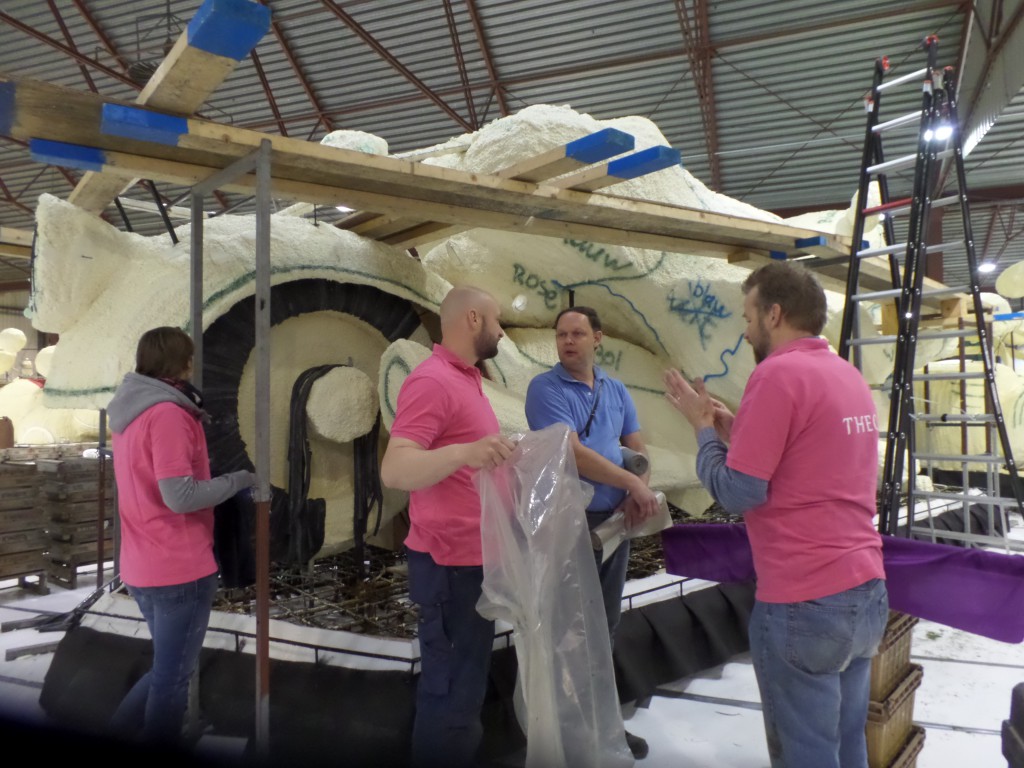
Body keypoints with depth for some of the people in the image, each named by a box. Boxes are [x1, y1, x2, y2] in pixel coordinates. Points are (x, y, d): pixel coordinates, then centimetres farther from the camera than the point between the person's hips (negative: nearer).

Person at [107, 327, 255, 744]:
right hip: (179, 569, -9)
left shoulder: (130, 412, 10)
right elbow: (180, 496, -24)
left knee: (166, 669, 24)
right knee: (173, 677, 6)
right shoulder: (168, 412, -18)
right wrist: (239, 479, -11)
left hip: (142, 568, 9)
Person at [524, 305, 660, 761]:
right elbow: (572, 452, -18)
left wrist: (638, 495, -7)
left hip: (614, 521, 6)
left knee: (606, 625, 16)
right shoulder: (545, 389, -9)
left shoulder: (616, 390, 10)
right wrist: (633, 484, -16)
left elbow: (637, 449, 12)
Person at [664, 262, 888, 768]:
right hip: (867, 591, 9)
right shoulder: (848, 375, 12)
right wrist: (737, 432, 13)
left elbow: (738, 493, -16)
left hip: (805, 604, -9)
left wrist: (703, 426, -3)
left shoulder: (778, 373, -16)